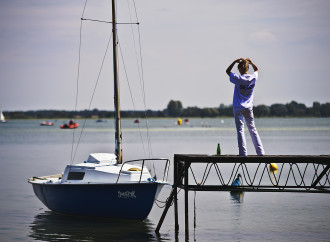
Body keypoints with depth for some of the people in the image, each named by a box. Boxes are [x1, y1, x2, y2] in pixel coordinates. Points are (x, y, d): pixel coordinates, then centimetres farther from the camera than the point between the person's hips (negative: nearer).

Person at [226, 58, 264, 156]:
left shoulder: (238, 79, -15)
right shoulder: (253, 78, -4)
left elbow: (227, 71, -1)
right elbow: (256, 70, 19)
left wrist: (235, 62, -2)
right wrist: (251, 62, 12)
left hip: (238, 107, -4)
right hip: (249, 108, 4)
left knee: (240, 130, -2)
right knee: (252, 129, 12)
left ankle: (243, 153, -8)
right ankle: (260, 151, 12)